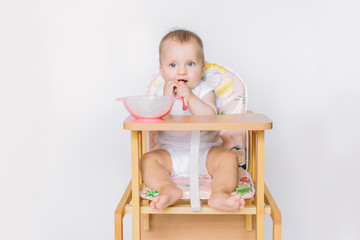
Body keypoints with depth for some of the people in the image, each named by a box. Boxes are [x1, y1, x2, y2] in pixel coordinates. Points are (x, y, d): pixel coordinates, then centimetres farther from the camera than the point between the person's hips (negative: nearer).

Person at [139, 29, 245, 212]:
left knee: (228, 158, -25)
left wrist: (190, 97, -24)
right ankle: (168, 189, -41)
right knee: (147, 160, -22)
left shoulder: (205, 91, 0)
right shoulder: (161, 93, 3)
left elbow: (210, 118, -18)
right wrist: (167, 99, -20)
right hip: (170, 154, 1)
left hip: (205, 152, -1)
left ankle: (219, 193, -42)